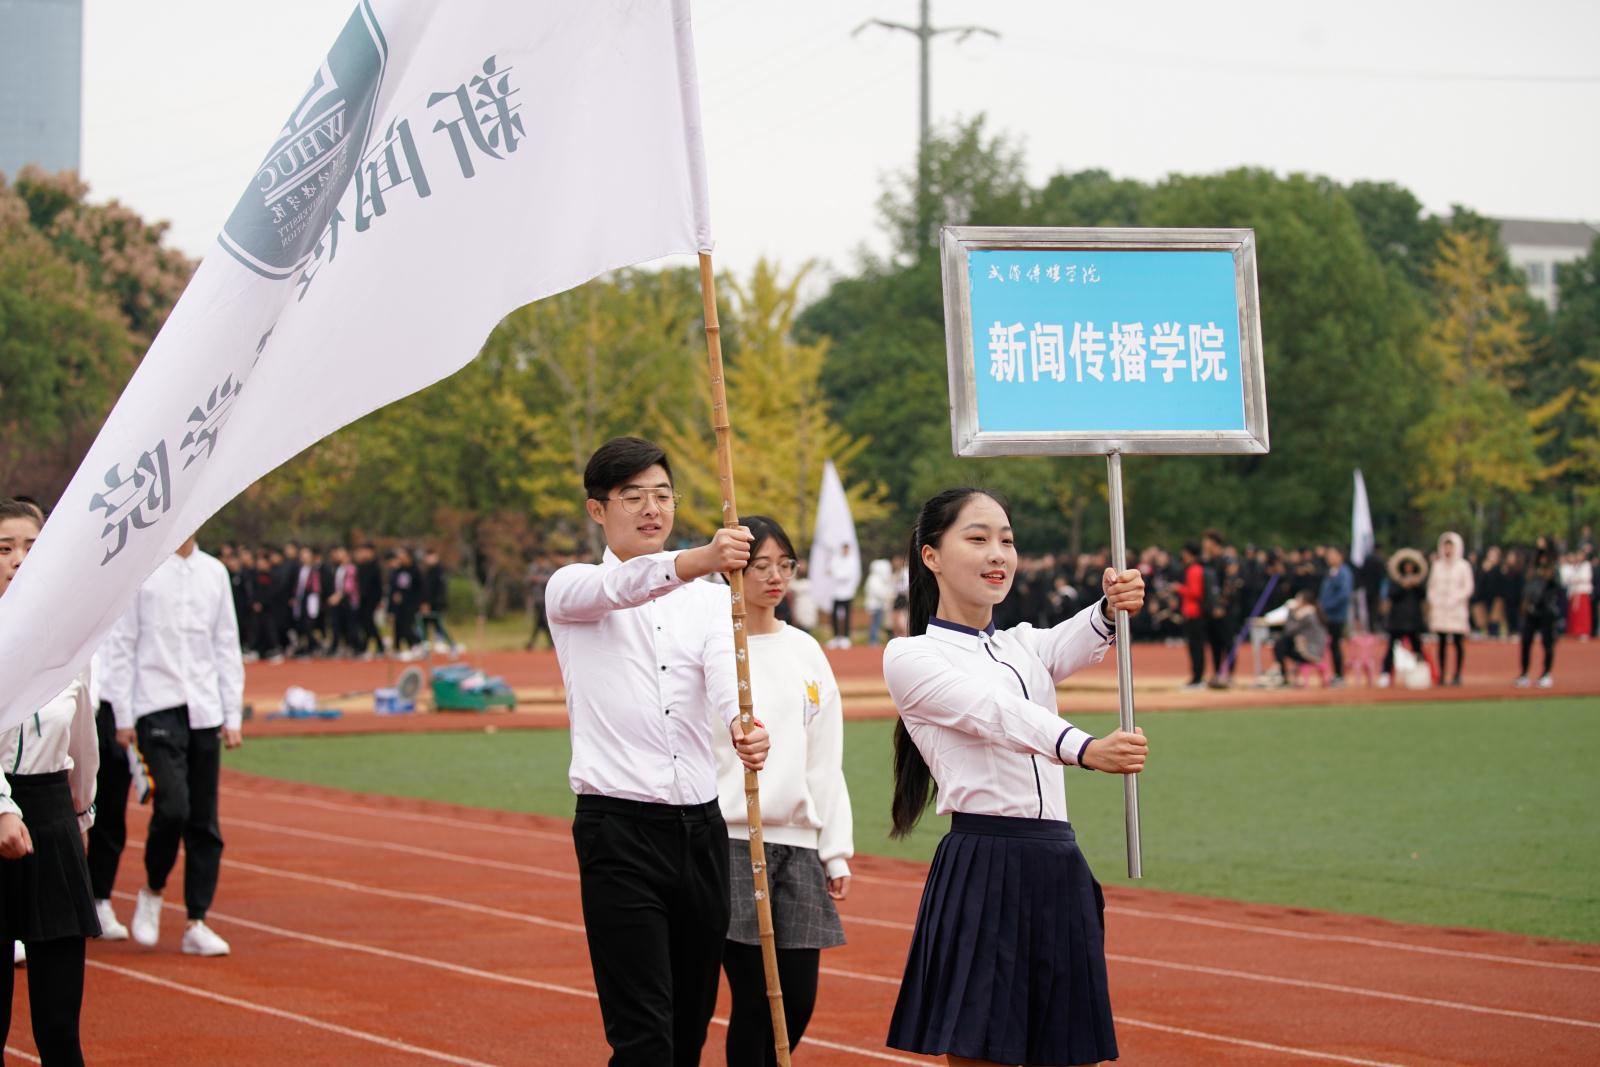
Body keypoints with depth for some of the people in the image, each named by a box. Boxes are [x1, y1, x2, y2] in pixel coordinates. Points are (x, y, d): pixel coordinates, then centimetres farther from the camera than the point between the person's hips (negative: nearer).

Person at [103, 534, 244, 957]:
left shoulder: (214, 572, 12)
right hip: (158, 706, -4)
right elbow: (119, 646, -1)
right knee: (172, 807, -17)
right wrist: (123, 717, -6)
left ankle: (196, 924, 7)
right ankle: (151, 891, 8)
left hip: (205, 711, 4)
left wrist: (233, 716, 10)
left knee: (205, 822, 2)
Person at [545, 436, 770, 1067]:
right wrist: (693, 562, -43)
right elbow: (614, 587, -22)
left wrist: (743, 726, -32)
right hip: (618, 826, -4)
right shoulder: (572, 589, 3)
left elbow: (726, 673, -8)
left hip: (701, 826, 4)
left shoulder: (709, 596, 13)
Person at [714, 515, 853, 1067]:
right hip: (730, 841, -5)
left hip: (797, 841, 5)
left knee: (798, 998, 3)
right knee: (754, 996, -7)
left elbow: (826, 759, 14)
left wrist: (837, 852, 10)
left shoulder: (806, 652, 12)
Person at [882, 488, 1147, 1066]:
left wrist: (1111, 609, -28)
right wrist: (1084, 748, -36)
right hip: (982, 871, -6)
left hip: (1059, 871, 6)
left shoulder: (1023, 645, 20)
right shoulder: (909, 657, 0)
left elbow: (1074, 644, -4)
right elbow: (995, 712, -18)